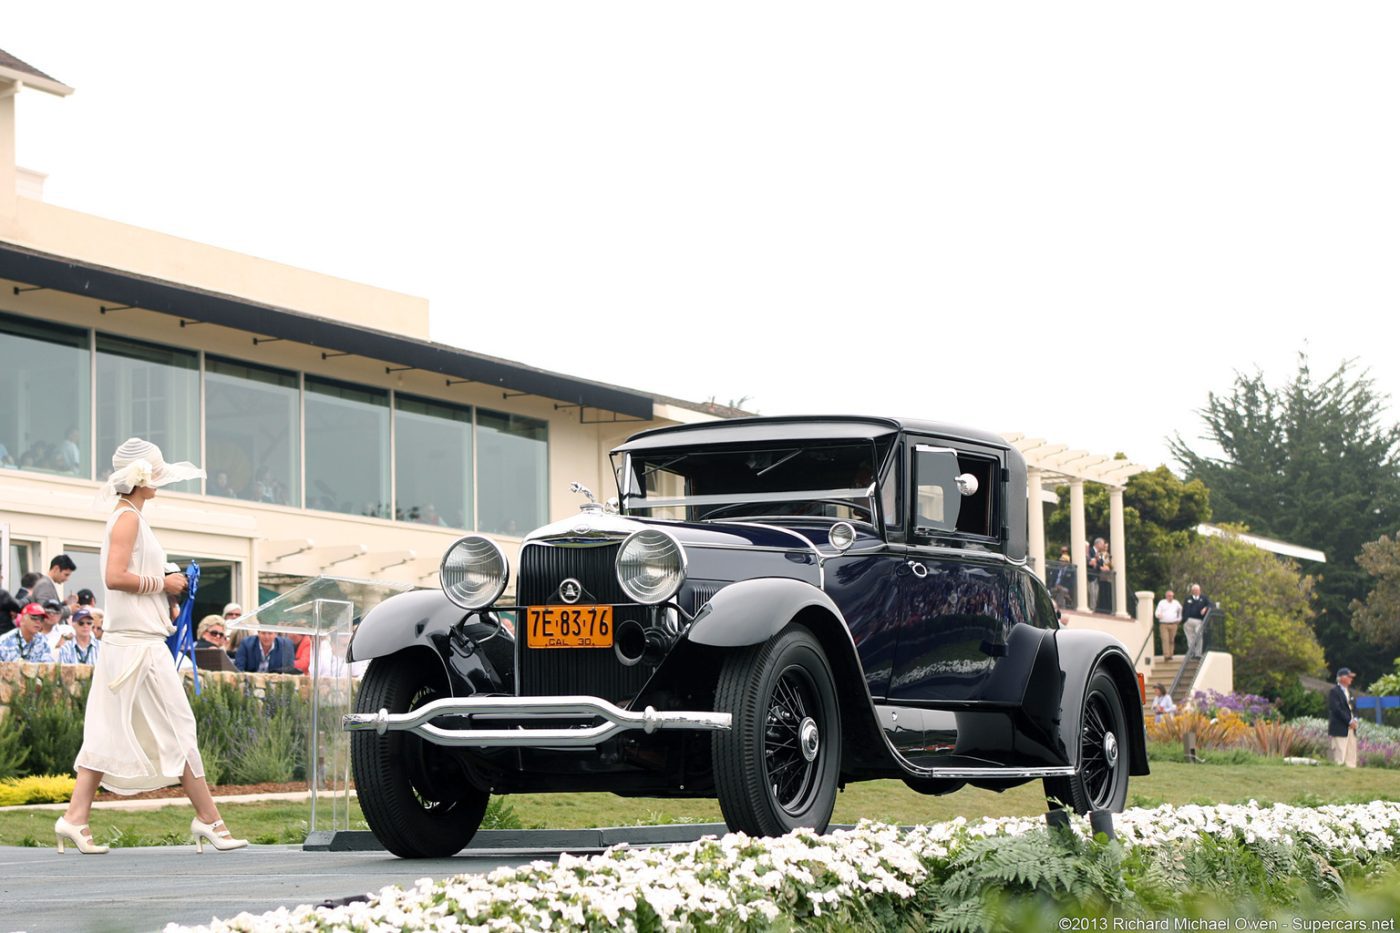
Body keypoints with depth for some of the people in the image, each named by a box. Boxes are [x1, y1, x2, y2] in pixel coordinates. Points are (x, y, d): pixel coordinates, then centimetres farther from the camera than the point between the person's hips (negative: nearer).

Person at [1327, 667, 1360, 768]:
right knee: (1339, 757, -10)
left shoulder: (1349, 691, 19)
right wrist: (1349, 721, -16)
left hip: (1351, 728, 8)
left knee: (1351, 756, 6)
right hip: (1340, 729, -8)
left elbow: (1353, 707, 21)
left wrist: (1354, 720, 1)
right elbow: (1336, 709, -16)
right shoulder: (1334, 692, -8)